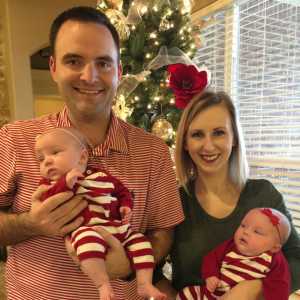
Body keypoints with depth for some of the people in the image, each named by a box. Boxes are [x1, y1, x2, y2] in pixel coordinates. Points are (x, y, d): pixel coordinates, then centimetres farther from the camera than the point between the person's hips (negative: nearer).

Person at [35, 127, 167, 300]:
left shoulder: (102, 176, 13)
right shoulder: (52, 184, 8)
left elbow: (122, 191, 22)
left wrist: (125, 206, 3)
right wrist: (66, 183, -21)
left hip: (118, 229, 5)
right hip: (87, 230, -5)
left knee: (140, 241, 2)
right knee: (88, 239, -37)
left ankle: (145, 285, 8)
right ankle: (103, 285, -29)